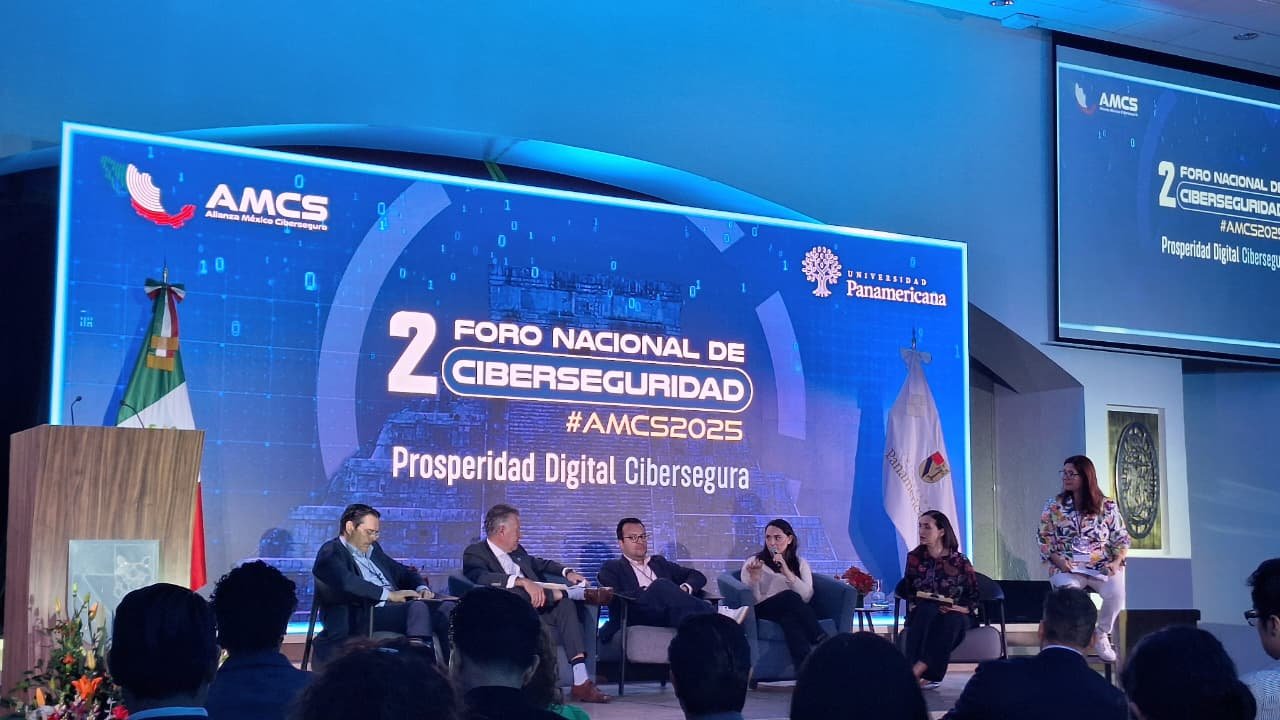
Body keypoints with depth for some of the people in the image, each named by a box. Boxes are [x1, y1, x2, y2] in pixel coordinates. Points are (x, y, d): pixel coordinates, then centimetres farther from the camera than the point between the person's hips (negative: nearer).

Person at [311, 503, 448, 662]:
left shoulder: (372, 549, 26)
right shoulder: (331, 553, 0)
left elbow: (402, 572, 30)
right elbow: (347, 583, -19)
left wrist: (422, 588, 7)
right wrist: (389, 594, -20)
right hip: (364, 616, -9)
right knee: (418, 607, -33)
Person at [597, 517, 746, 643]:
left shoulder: (659, 562, 32)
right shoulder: (612, 568, 18)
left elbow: (698, 576, 24)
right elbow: (613, 597, -2)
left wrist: (685, 589, 1)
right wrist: (646, 593, -10)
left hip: (669, 616, 4)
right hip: (638, 617, -4)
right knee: (661, 585, -31)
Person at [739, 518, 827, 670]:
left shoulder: (800, 563, 18)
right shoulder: (754, 562, 13)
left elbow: (807, 596, -1)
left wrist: (787, 572, -12)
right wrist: (754, 578, -19)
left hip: (793, 611, 2)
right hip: (763, 611, -2)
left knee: (789, 617, -38)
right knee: (790, 597, -35)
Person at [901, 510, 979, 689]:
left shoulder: (960, 561, 2)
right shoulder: (914, 558, 8)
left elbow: (974, 598, 3)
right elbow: (908, 590, 11)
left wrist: (958, 609, -15)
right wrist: (913, 605, -10)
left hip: (954, 617, -1)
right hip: (922, 616, 1)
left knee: (951, 619, -38)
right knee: (928, 609, -35)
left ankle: (916, 671, -49)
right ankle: (923, 674, -48)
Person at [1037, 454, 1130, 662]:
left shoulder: (1107, 506, 6)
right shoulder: (1054, 505, 8)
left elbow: (1122, 539, 9)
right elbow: (1045, 539, 7)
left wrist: (1116, 562, -9)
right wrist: (1057, 559, -10)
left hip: (1102, 567, 1)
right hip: (1067, 568, 0)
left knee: (1117, 592, -31)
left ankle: (1102, 635, -4)